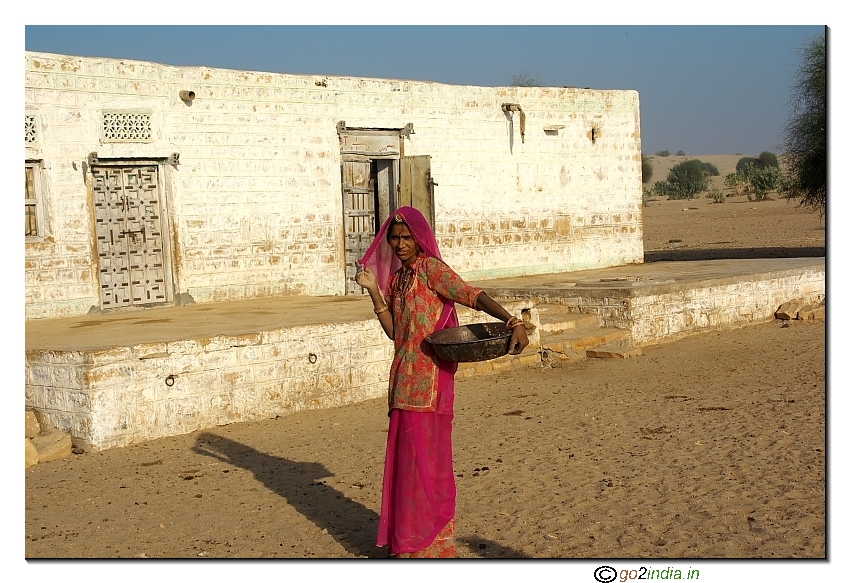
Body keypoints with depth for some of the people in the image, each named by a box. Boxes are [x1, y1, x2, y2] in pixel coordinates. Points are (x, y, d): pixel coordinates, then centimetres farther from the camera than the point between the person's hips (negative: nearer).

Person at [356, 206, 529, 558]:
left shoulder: (430, 268, -9)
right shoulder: (397, 277, 15)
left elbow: (474, 297, -20)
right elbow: (393, 330, 10)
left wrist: (513, 322, -34)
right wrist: (373, 289, 3)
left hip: (429, 379, -8)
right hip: (404, 378, 8)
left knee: (425, 458, -4)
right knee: (405, 456, 13)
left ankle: (431, 543, 6)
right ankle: (408, 539, 25)